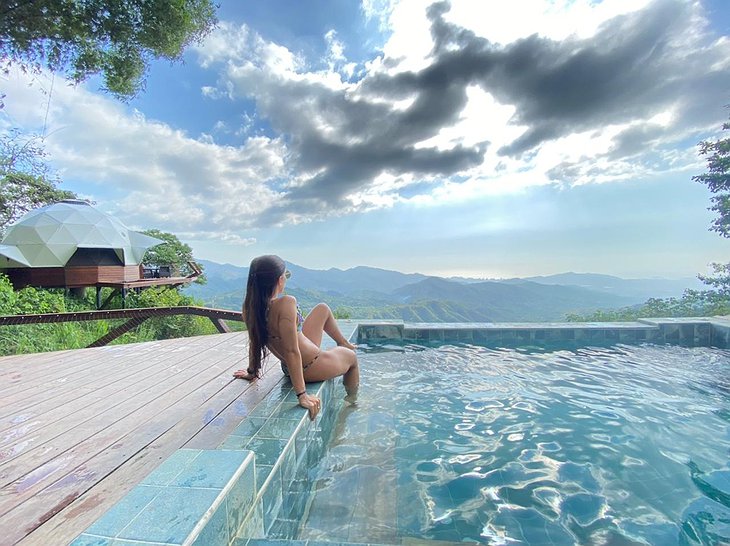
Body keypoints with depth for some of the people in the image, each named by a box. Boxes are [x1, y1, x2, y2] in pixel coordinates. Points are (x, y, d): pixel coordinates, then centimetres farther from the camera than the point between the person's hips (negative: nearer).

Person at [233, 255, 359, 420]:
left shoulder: (249, 306, -12)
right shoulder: (286, 303, -35)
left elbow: (254, 341, 0)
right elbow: (292, 351, -36)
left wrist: (252, 372, 14)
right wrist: (302, 394, -31)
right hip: (311, 367, -8)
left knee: (323, 309, 23)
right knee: (351, 357, 25)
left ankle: (344, 343, 47)